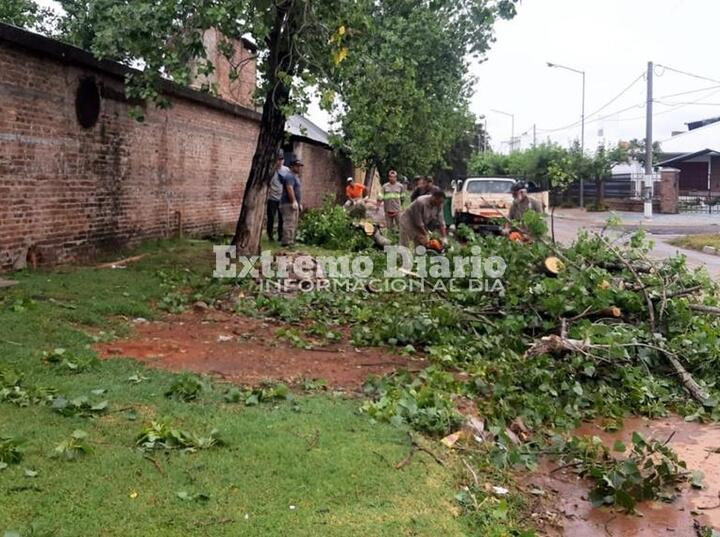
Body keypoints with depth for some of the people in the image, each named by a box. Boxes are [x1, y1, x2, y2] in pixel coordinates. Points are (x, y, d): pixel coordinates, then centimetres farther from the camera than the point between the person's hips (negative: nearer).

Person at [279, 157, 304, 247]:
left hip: (294, 204, 11)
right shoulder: (289, 176, -12)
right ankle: (287, 241, -15)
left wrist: (299, 203, 25)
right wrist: (294, 201, -28)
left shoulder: (295, 176, 22)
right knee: (289, 223, -14)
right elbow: (289, 189, -23)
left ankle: (291, 241, 18)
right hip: (288, 203, -11)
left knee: (294, 224, 13)